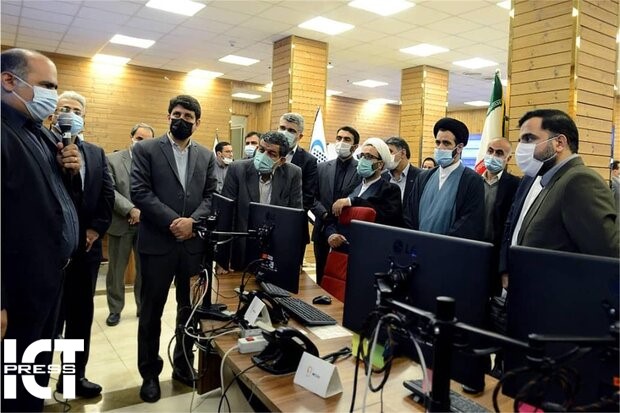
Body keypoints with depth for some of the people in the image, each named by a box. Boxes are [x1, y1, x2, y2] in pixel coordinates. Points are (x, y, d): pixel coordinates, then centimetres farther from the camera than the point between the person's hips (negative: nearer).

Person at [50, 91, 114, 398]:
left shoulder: (96, 153, 11)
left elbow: (108, 194, 6)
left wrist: (96, 228, -3)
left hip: (86, 247, 5)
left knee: (82, 315, 14)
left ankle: (75, 375, 29)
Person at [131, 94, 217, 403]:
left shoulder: (206, 156, 11)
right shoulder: (146, 149, 1)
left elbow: (211, 196, 5)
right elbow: (140, 192, -9)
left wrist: (192, 221, -13)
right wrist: (172, 221, -17)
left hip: (194, 243, 3)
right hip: (157, 242, -3)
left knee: (191, 309, 12)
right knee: (151, 311, 9)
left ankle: (183, 365, 30)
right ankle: (150, 373, 25)